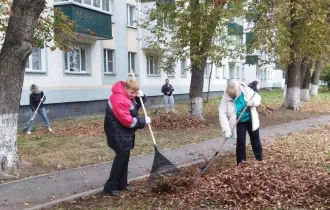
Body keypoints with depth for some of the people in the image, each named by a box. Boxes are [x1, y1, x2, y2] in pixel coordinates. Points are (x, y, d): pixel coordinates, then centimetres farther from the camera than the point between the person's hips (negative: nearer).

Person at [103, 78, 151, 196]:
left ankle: (122, 184, 23)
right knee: (121, 157, -9)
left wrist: (141, 96, -1)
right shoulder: (119, 99, -26)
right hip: (118, 133, -10)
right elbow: (127, 120, -27)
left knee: (124, 157, 13)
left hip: (125, 132, 10)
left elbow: (137, 105, 20)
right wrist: (143, 121, -18)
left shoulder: (127, 95, 5)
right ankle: (110, 188, -3)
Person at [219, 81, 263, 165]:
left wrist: (252, 102, -31)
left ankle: (260, 159, 35)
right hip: (239, 123, -2)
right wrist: (227, 130, -31)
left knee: (255, 140, 15)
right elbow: (222, 114, -25)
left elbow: (258, 97, -6)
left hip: (250, 120, 2)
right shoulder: (226, 98, -25)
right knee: (241, 142, -6)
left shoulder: (246, 90, -22)